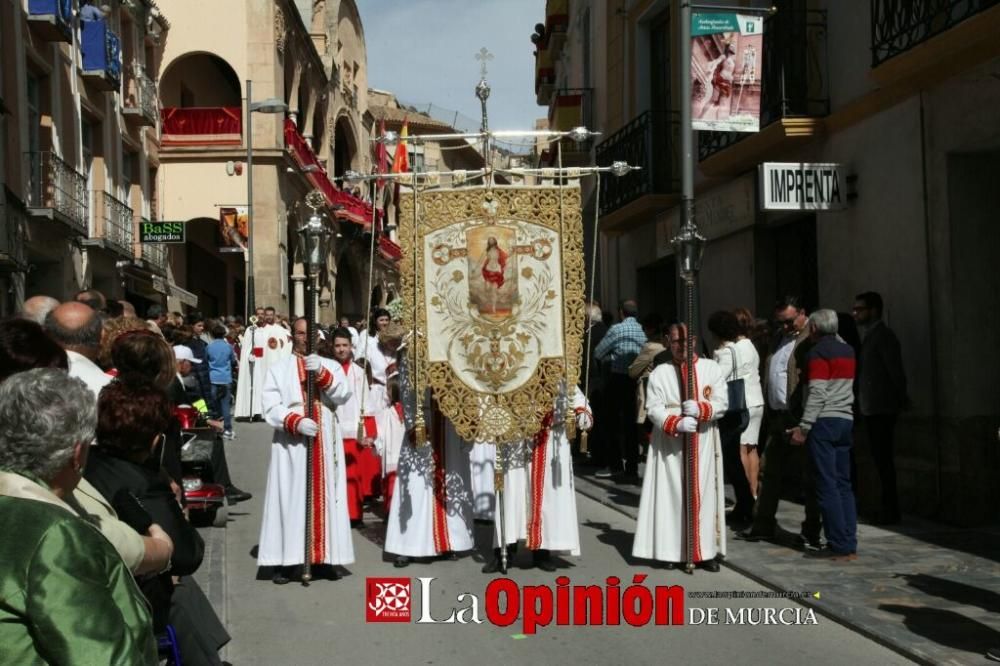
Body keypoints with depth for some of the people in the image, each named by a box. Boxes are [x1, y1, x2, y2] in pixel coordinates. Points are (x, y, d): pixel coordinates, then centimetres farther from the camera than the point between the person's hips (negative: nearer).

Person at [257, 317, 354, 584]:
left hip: (325, 444, 2)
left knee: (326, 497, 2)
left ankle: (327, 556, 7)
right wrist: (296, 422, -18)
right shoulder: (279, 369, 6)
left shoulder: (330, 366, 13)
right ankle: (286, 560, -2)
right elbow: (271, 406, -4)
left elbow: (343, 394, -4)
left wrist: (321, 373, -18)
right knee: (290, 498, -4)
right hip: (291, 444, -2)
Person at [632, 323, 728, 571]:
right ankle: (672, 550, 6)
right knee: (672, 494, 0)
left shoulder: (712, 368, 4)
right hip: (669, 444, 0)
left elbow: (721, 403, -1)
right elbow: (653, 408, -5)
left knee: (704, 493, 2)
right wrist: (676, 423, -21)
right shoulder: (659, 373, 2)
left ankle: (705, 551, 7)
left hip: (702, 443, 1)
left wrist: (700, 409, -21)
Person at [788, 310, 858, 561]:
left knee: (827, 485, -5)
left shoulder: (817, 352, -9)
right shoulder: (847, 350, 15)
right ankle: (850, 544, 9)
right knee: (843, 484, 9)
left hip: (824, 421, -8)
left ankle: (839, 546, -5)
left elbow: (817, 394, -16)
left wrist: (803, 427, -15)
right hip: (846, 419, 8)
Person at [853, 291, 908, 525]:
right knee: (881, 459, 11)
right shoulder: (868, 335, 15)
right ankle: (888, 507, 17)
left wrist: (902, 401, -10)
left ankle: (890, 510, -1)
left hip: (881, 409, -9)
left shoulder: (884, 336, -11)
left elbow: (896, 371, -13)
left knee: (883, 459, -6)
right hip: (870, 408, 9)